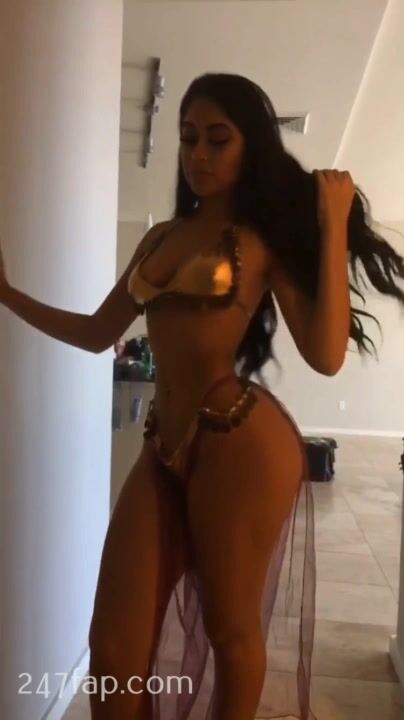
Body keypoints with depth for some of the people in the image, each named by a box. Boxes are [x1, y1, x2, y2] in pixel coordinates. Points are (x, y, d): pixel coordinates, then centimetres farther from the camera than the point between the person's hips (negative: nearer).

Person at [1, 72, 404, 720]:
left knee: (231, 630, 13)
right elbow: (97, 334, 20)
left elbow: (326, 355, -12)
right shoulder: (161, 237, 15)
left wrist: (333, 223, -10)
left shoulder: (268, 236, 1)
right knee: (114, 648, 8)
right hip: (163, 447, 5)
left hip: (242, 444, -5)